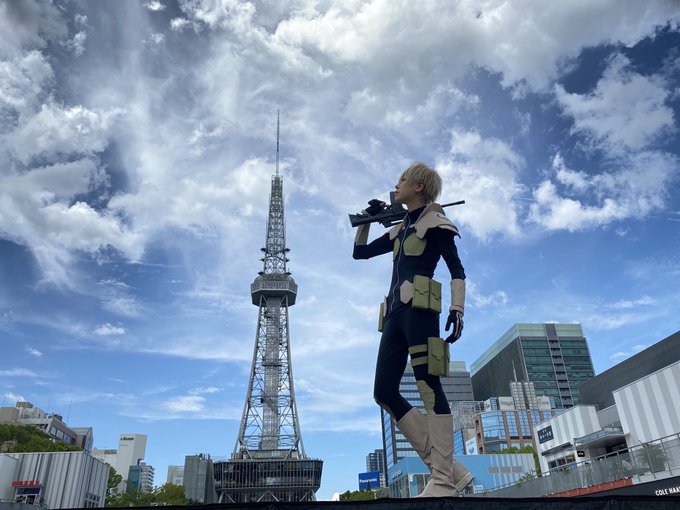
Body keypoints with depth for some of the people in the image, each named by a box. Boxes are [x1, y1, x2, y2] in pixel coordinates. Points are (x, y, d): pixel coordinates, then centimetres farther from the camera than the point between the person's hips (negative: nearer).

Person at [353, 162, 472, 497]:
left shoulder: (434, 221, 6)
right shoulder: (400, 229, 27)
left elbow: (457, 269, -4)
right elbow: (360, 252, 33)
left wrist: (457, 310, -18)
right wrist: (367, 218, 23)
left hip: (418, 309, -8)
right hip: (395, 315, 8)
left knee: (428, 386, -14)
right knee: (384, 392, 0)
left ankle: (443, 482, -12)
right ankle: (450, 470, 0)